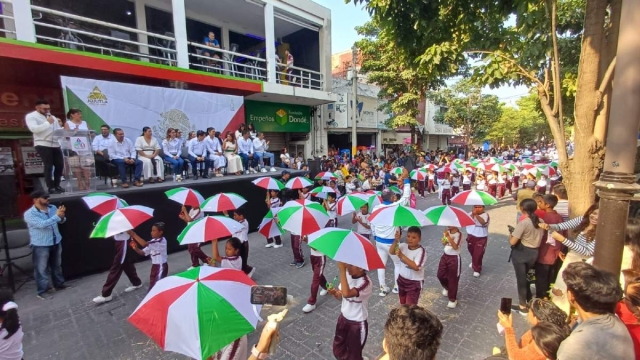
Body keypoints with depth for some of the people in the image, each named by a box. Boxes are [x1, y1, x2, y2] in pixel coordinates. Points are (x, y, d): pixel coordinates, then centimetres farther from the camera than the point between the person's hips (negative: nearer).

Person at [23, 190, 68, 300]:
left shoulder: (52, 208, 2)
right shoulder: (29, 214, -15)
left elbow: (61, 221, 6)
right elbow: (42, 224, -28)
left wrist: (61, 215, -15)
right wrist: (57, 215, -25)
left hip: (56, 242, 6)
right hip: (40, 245, -5)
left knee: (57, 265, 19)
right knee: (41, 269, 3)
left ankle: (59, 284, 34)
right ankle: (42, 292, 15)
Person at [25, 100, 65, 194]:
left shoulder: (52, 117, 19)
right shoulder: (31, 116, 0)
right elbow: (34, 129, -17)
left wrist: (61, 126, -4)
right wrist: (48, 123, -15)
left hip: (55, 144, 6)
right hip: (43, 145, -6)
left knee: (60, 165, 3)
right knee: (48, 166, -6)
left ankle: (57, 185, 15)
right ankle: (51, 188, -1)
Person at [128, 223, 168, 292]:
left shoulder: (162, 241, -23)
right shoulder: (152, 242, 7)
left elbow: (145, 244, -32)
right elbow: (143, 252, 6)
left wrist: (133, 234, -31)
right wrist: (136, 248, -14)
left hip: (161, 267, -9)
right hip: (154, 266, 9)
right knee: (152, 286, 20)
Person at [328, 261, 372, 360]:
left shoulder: (365, 282, -30)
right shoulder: (348, 274, -10)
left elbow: (346, 294, -46)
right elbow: (341, 296, 3)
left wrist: (342, 270, -45)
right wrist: (335, 293, -20)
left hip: (357, 324, -6)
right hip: (343, 318, 6)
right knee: (338, 351, 24)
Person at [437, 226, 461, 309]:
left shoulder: (458, 234, -20)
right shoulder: (448, 231, -1)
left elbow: (455, 247, -30)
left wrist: (448, 236, -35)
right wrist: (445, 237, -14)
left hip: (454, 258, -6)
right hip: (445, 256, 6)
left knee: (453, 279, 5)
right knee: (440, 275, 15)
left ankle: (452, 299, 20)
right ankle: (447, 287, 46)